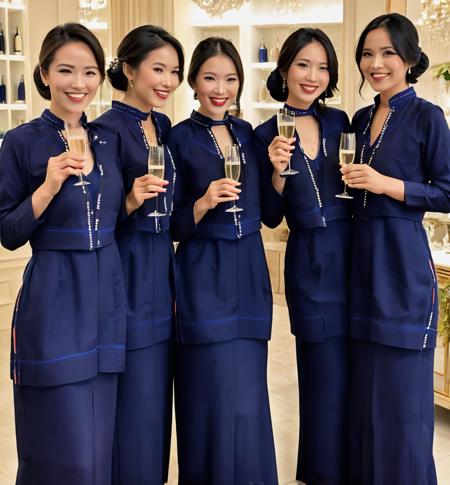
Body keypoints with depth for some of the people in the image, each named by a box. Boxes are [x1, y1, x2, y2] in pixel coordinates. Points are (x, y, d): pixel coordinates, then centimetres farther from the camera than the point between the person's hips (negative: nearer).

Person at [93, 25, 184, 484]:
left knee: (156, 394, 16)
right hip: (125, 273, -7)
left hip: (161, 271, 8)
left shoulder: (164, 126, 11)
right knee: (133, 399, 0)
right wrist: (130, 203, -27)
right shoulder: (106, 129, -13)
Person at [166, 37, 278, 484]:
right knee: (217, 400, -2)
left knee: (248, 396, 11)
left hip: (250, 274, 5)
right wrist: (204, 203, -21)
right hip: (204, 279, -5)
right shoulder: (179, 138, -5)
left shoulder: (246, 133, 10)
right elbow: (172, 226, -7)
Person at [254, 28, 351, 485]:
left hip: (353, 254, 3)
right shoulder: (266, 134, -2)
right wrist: (277, 172, -18)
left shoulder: (339, 121, 6)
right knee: (329, 383, 3)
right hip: (311, 265, -3)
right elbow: (270, 217, -4)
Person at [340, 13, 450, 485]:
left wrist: (386, 184, -19)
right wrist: (350, 182, 1)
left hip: (403, 263, -6)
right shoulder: (361, 119, 12)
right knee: (363, 390, 14)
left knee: (401, 398, 1)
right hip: (362, 258, 7)